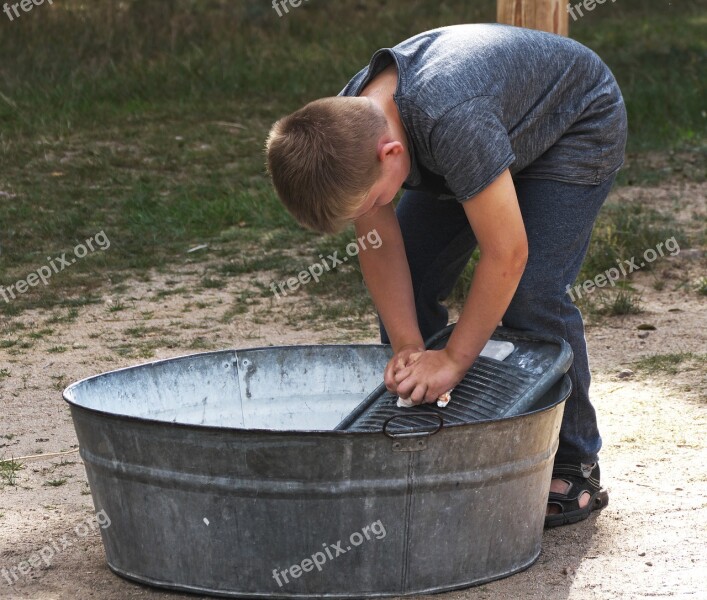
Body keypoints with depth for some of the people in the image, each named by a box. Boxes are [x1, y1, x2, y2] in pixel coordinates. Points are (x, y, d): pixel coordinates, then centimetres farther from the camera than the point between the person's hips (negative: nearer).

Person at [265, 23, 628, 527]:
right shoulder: (343, 132, -23)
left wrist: (453, 360, -31)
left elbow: (506, 254, -39)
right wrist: (408, 348, -21)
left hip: (580, 122, -7)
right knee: (406, 281, -2)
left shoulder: (451, 121, -46)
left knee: (531, 293, -20)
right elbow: (380, 246, -13)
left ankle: (573, 467, -4)